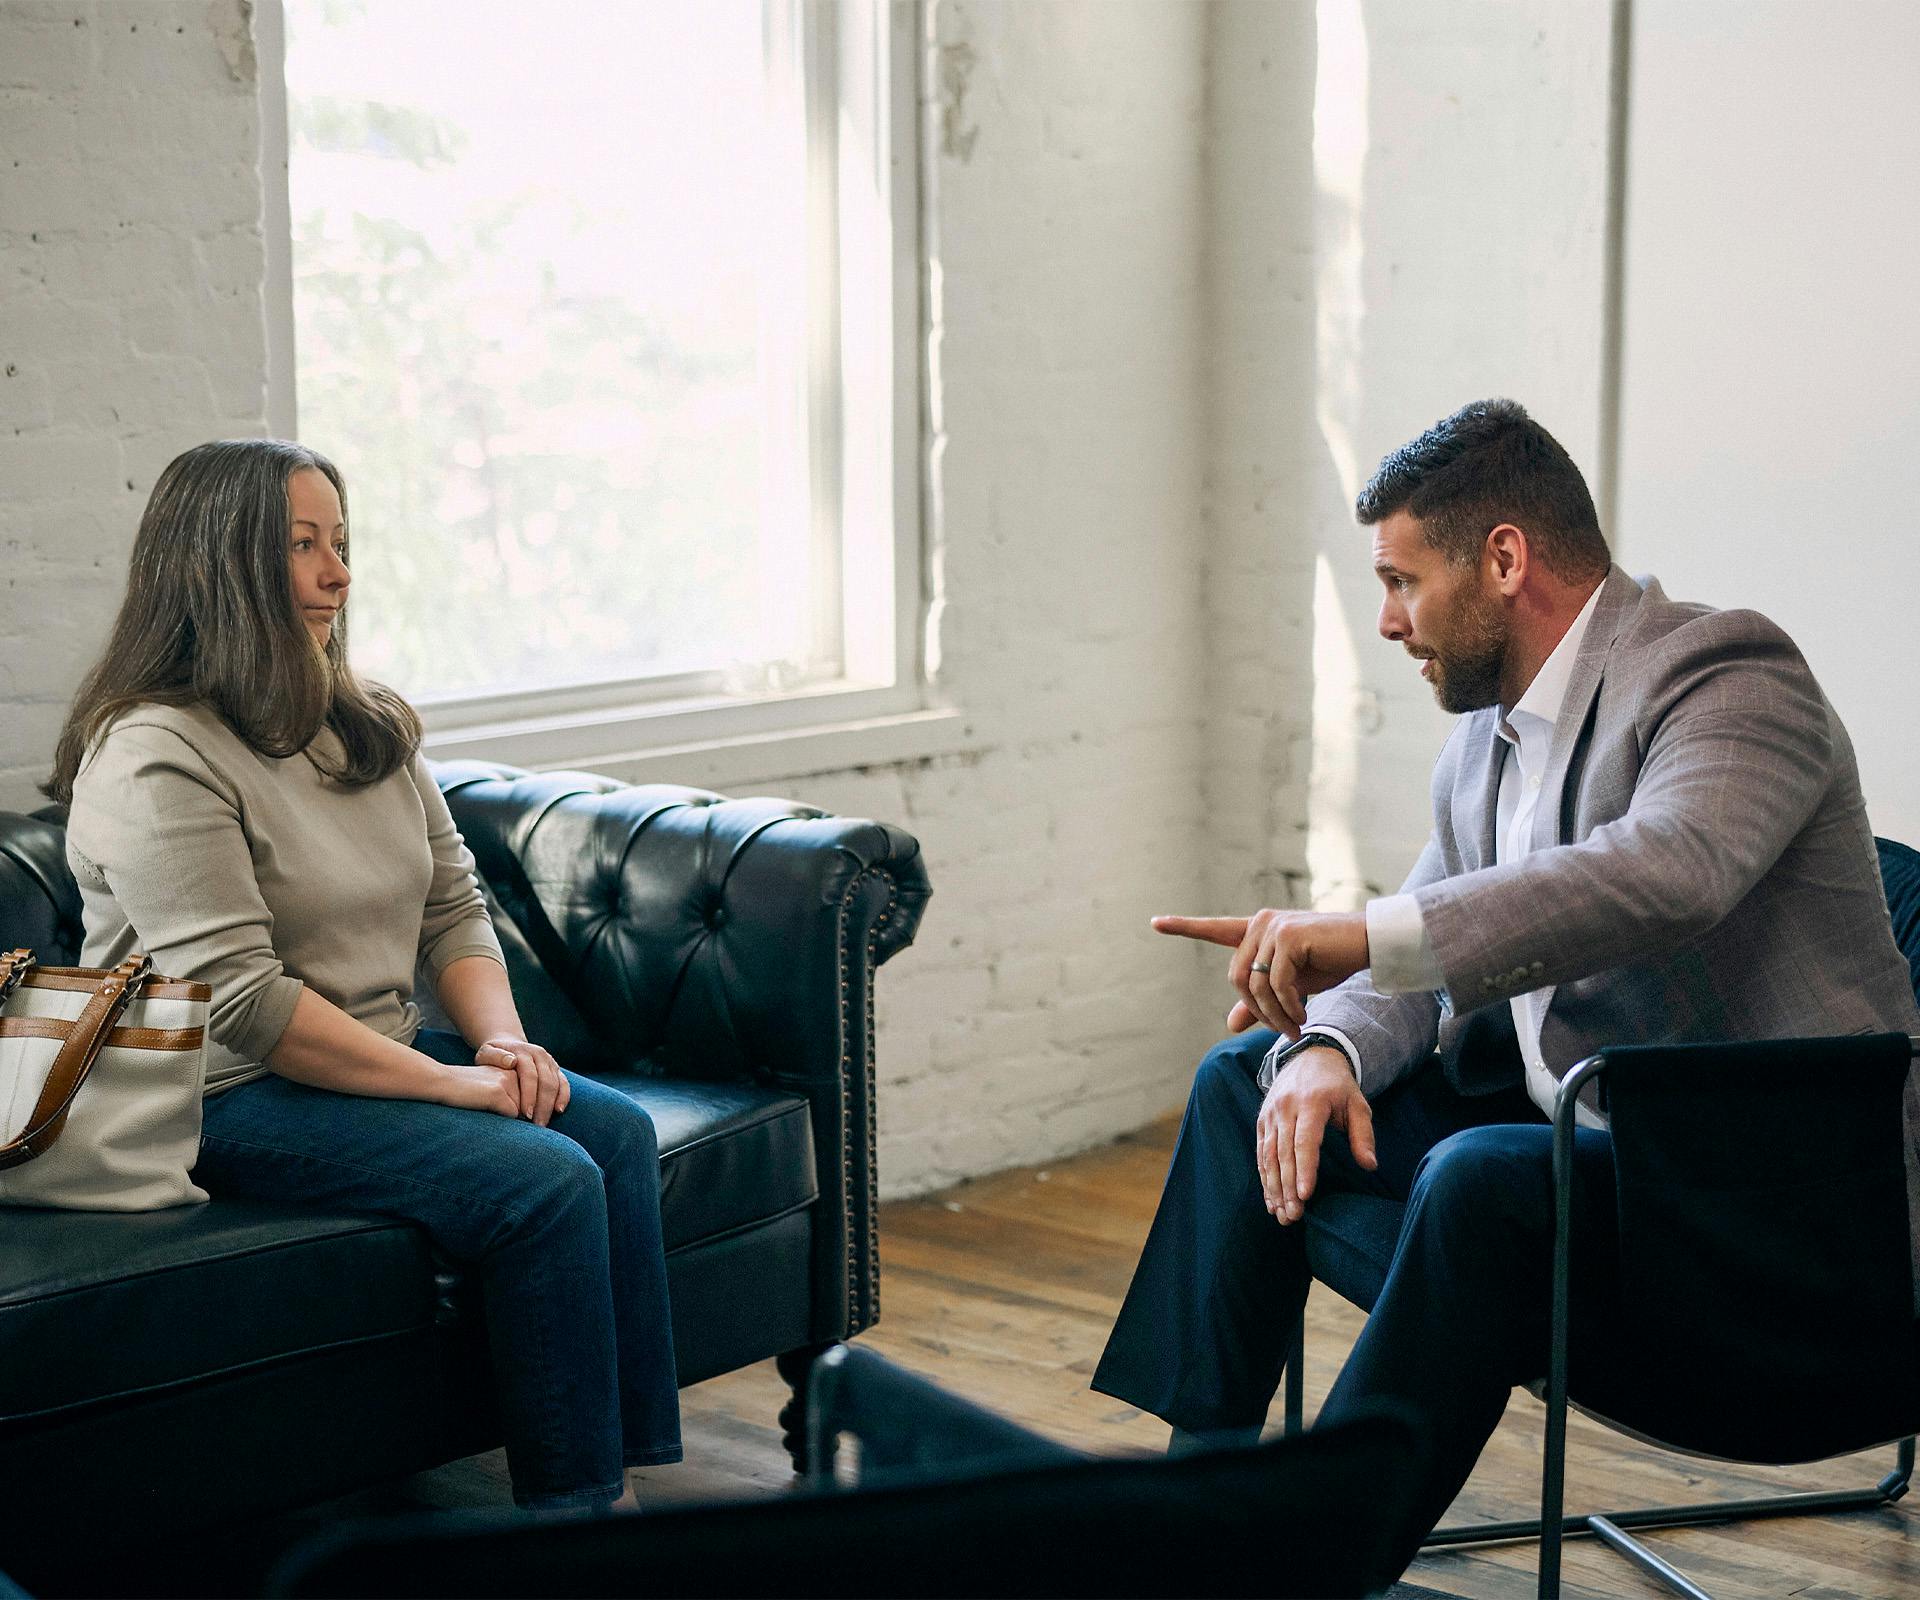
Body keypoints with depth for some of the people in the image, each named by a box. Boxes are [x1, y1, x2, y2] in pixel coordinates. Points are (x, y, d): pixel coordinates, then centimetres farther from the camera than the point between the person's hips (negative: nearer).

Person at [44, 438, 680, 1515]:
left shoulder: (369, 728, 13)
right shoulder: (154, 758, -15)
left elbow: (455, 905, 13)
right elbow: (243, 1001, -22)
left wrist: (501, 1038, -7)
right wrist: (448, 1083, -21)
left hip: (387, 1055, 8)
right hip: (229, 1102, -8)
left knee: (618, 1132, -13)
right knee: (546, 1181, -24)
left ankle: (637, 1477, -12)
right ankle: (576, 1512, -16)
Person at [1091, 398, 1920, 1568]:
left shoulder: (1726, 677, -17)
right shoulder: (1491, 734, 11)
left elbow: (1669, 870, -38)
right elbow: (1419, 958, 13)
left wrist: (1364, 935, -43)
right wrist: (1325, 1051, -11)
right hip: (1570, 1118, 10)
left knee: (1485, 1178, -35)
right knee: (1247, 1081, 8)